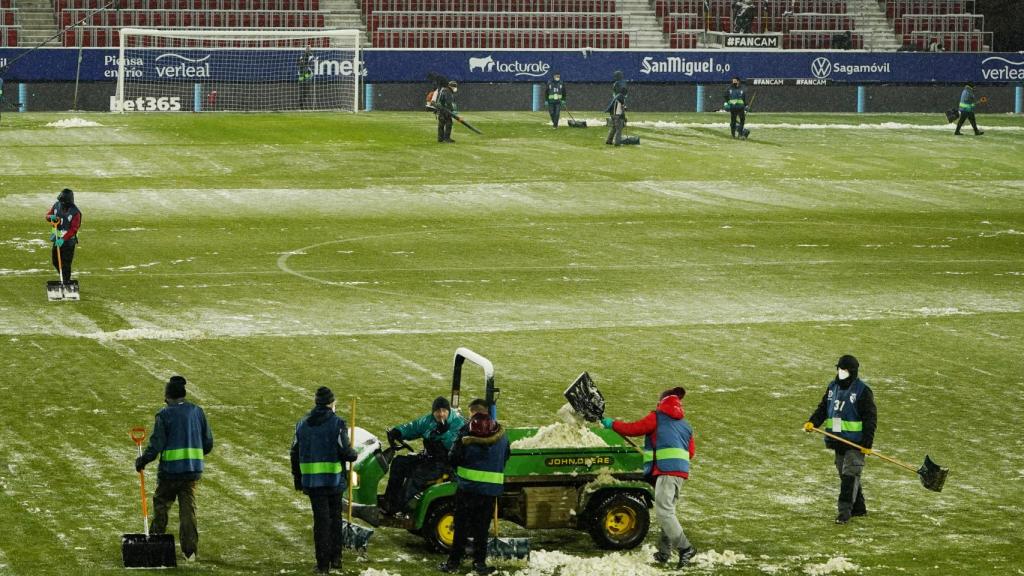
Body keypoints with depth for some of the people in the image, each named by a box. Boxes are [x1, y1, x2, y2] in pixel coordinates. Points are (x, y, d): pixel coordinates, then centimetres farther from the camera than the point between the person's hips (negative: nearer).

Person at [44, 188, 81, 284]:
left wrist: (63, 239, -32)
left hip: (68, 241, -7)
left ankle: (66, 282, 5)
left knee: (65, 264, -6)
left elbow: (73, 229, -23)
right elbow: (48, 215, 9)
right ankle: (64, 278, 38)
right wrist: (51, 217, -16)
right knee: (55, 261, 17)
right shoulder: (57, 205, -3)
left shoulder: (75, 212, -20)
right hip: (57, 238, 7)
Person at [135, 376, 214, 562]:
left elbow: (156, 444, -12)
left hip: (170, 469, -4)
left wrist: (142, 461, 1)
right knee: (188, 508, 7)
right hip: (193, 470, 4)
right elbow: (208, 442, 9)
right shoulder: (197, 412, 6)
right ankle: (190, 550, 2)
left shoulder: (165, 415, -10)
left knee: (161, 504, 14)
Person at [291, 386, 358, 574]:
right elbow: (345, 451, -14)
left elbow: (295, 453, 8)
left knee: (320, 519, 5)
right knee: (335, 517, 14)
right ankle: (335, 558, 20)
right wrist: (353, 455, 9)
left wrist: (297, 479, 17)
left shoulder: (302, 424, 5)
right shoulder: (337, 423, -8)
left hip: (311, 480, 2)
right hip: (334, 479, -2)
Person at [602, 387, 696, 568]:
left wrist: (612, 424, 13)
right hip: (681, 470, 8)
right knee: (667, 511, 15)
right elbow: (691, 452, 21)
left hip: (665, 470, -8)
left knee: (663, 512, -12)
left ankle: (685, 548, -20)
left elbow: (633, 429, -1)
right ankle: (664, 552, 14)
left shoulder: (657, 418, 2)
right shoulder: (686, 424, 22)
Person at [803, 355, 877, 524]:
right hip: (838, 440, 7)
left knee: (850, 475, -11)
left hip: (855, 442, -7)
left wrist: (867, 443, -17)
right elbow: (823, 408, 14)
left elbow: (870, 418, -11)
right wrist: (812, 422, -7)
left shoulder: (862, 391, -10)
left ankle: (845, 510, -13)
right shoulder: (833, 387, 11)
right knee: (844, 474, 14)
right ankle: (859, 508, 26)